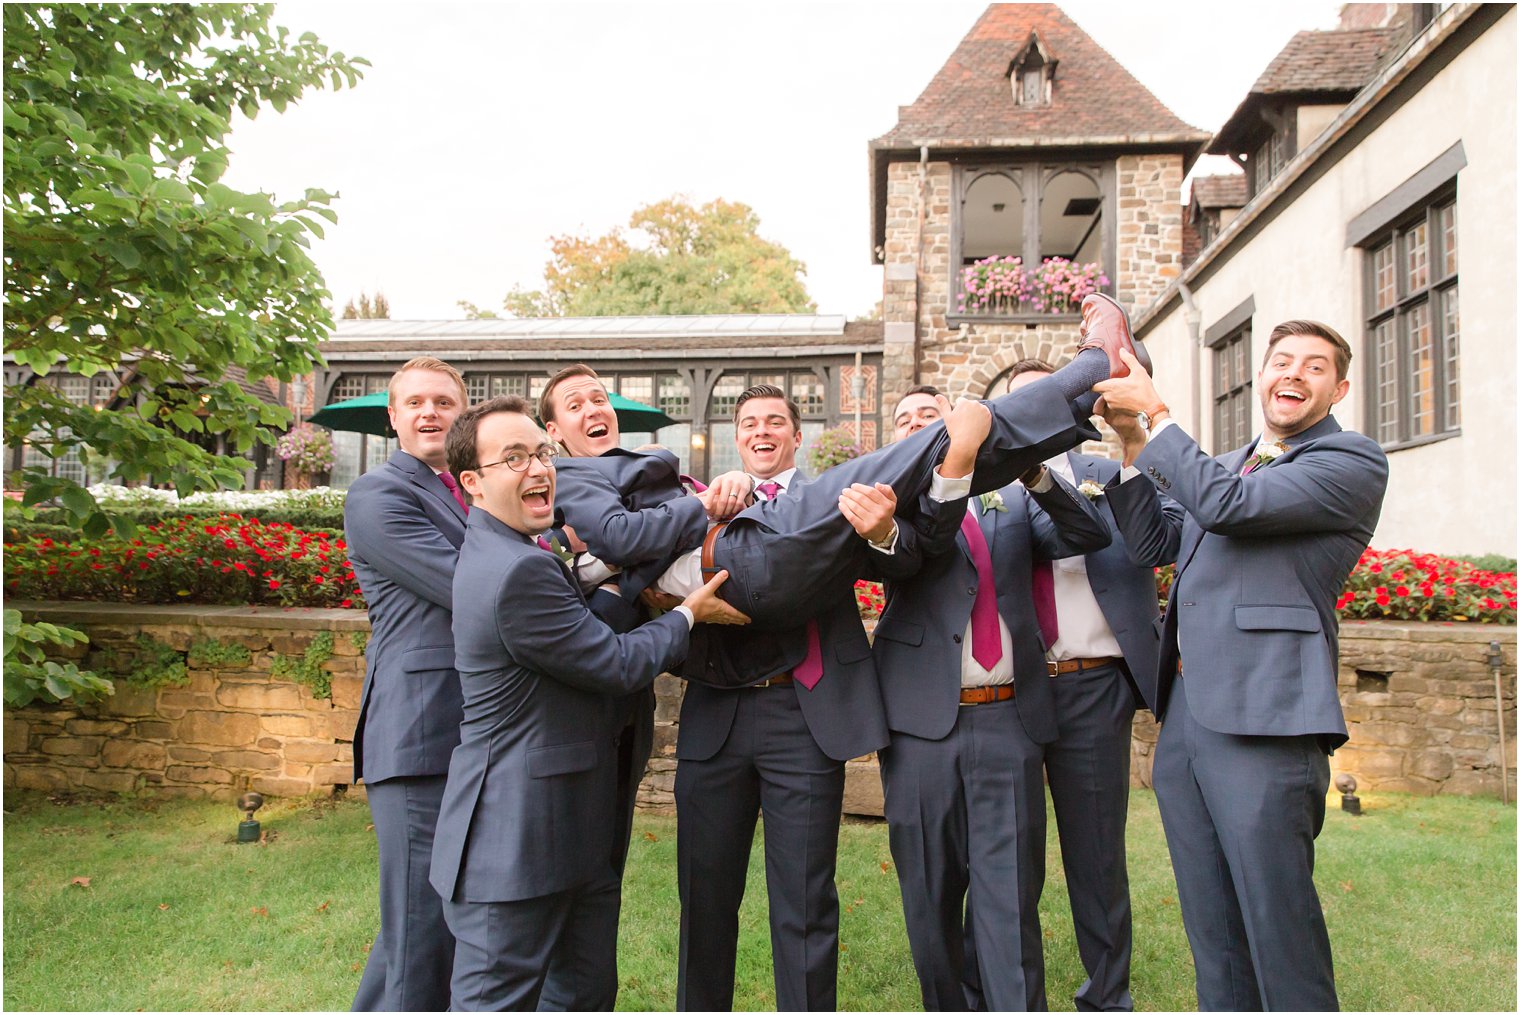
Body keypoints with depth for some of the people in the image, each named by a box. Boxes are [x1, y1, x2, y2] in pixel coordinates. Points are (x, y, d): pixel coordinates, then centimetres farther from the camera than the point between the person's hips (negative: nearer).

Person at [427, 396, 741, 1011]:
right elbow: (620, 665, -15)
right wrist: (690, 613, -1)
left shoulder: (499, 551, 10)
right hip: (515, 844, -10)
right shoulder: (519, 572, -24)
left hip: (562, 833, 10)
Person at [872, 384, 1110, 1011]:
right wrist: (953, 473, -27)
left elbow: (1091, 535, 2)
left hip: (1008, 720, 1)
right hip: (922, 720, -1)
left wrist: (1034, 472, -13)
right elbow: (899, 559, -13)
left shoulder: (1010, 497, 15)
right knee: (930, 890, 8)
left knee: (1008, 893, 1)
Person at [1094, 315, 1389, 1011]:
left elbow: (1223, 504, -16)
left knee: (1279, 928, -1)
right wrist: (1133, 442, 11)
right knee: (1212, 932, 15)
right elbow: (1147, 544, 20)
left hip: (1262, 719, -7)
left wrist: (1156, 414, -6)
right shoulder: (1225, 464, 21)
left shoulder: (1354, 462, -3)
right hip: (1182, 715, 7)